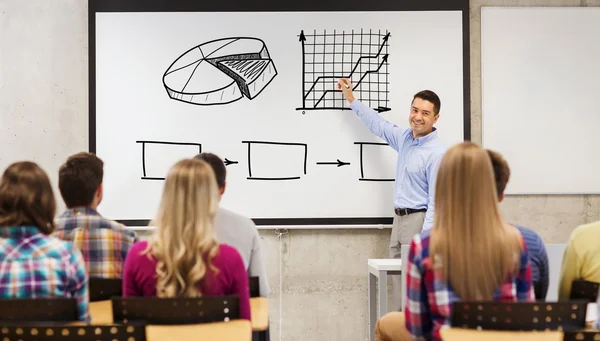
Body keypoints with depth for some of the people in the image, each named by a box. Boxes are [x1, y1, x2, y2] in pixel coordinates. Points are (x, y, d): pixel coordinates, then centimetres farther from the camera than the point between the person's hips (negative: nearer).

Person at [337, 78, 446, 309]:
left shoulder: (437, 153, -15)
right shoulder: (405, 138, 9)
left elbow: (436, 202, -17)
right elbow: (378, 125, 28)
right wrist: (351, 99, 32)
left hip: (419, 220, -8)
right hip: (399, 218, 8)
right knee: (398, 281, 8)